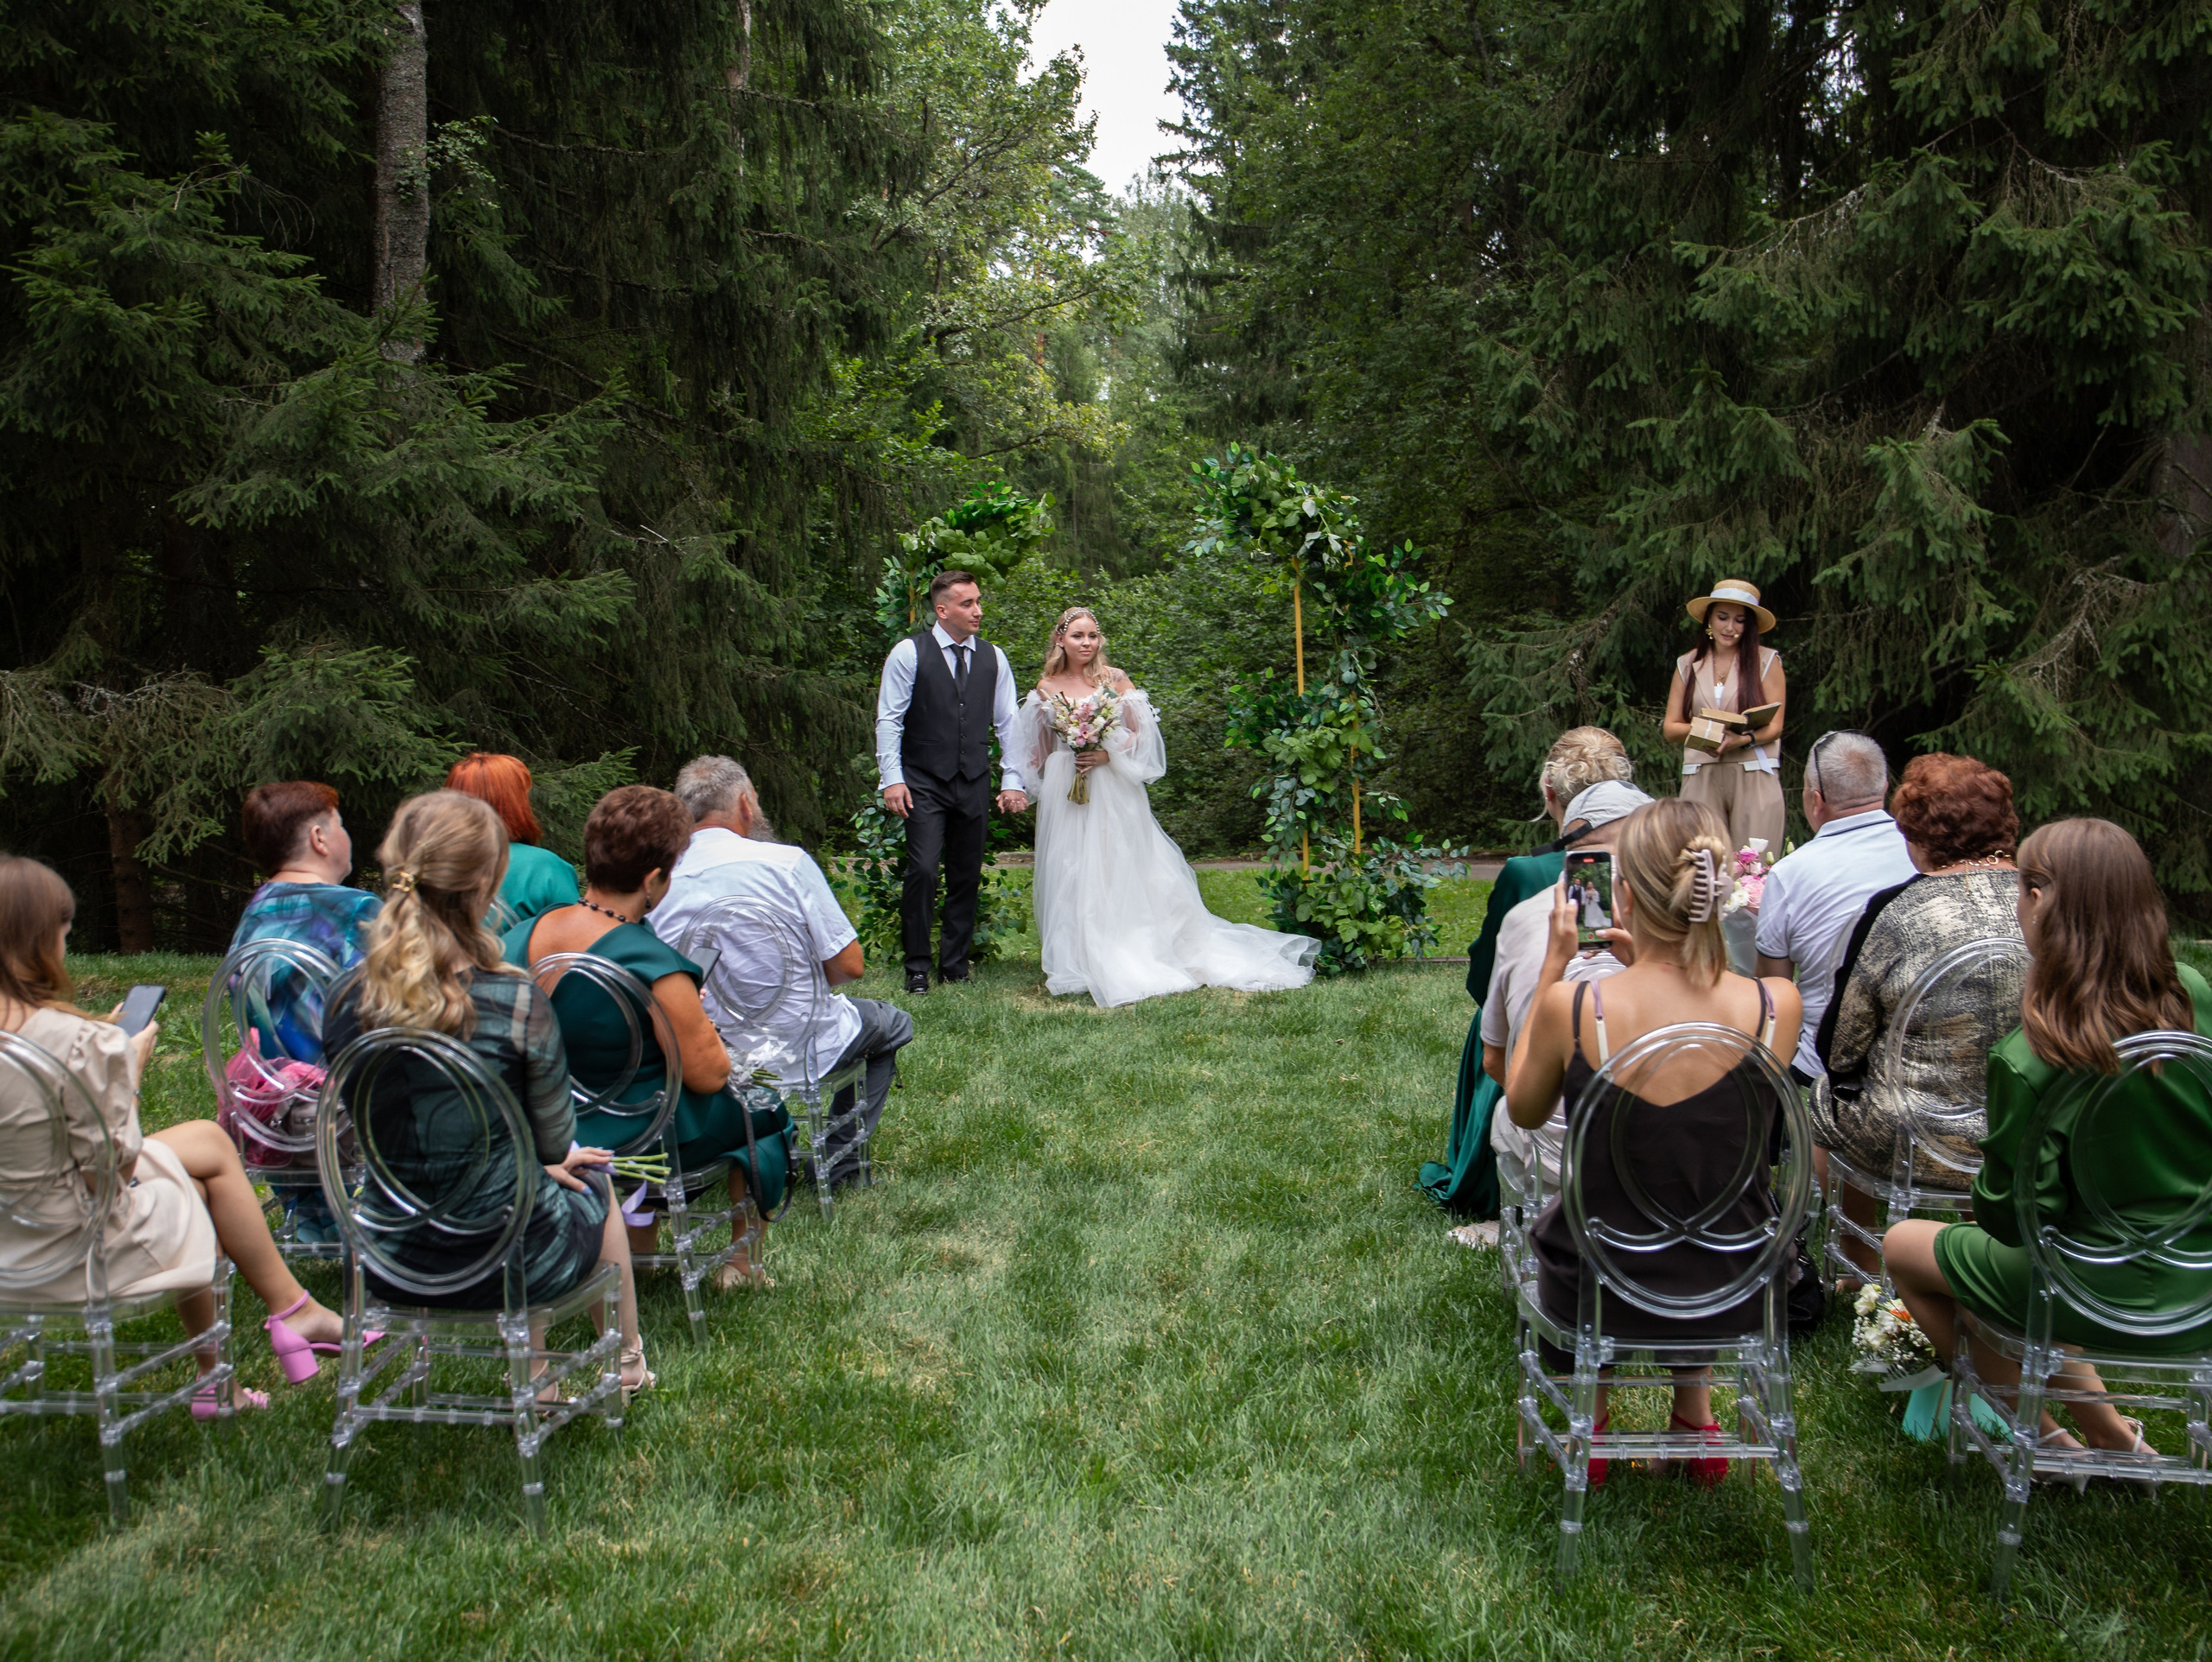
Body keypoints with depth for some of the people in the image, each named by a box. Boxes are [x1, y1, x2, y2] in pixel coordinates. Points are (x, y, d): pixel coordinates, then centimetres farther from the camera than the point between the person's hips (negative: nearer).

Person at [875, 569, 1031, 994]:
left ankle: (955, 964, 18)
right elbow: (889, 719, -2)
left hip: (974, 785, 4)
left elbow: (1007, 723, 11)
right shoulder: (909, 653, -2)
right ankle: (917, 967, 1)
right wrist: (892, 779, -9)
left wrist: (1013, 781, 5)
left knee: (967, 878, 6)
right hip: (924, 784, -4)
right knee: (923, 871, -12)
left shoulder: (993, 658, 9)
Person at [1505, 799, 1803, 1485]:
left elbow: (1523, 1111, -3)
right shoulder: (1777, 1006, -20)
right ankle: (1695, 1414, 47)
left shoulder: (1572, 1007, -26)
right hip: (1736, 1297, 2)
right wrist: (1644, 961, 3)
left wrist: (1552, 967, -3)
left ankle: (1587, 1419, 43)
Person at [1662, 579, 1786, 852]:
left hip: (1755, 776, -1)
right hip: (1701, 776, 2)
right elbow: (1670, 729, 10)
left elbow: (1775, 727, 2)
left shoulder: (1767, 661, 8)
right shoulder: (1687, 665, 14)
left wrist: (1743, 740, -18)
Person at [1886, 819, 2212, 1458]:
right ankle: (2112, 1434, 29)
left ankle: (2047, 1439, 25)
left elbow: (2016, 1215, -17)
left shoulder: (2030, 1058, -26)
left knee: (1903, 1246, 15)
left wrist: (1984, 1189, 5)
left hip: (2115, 1302, -6)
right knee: (1972, 1255, 27)